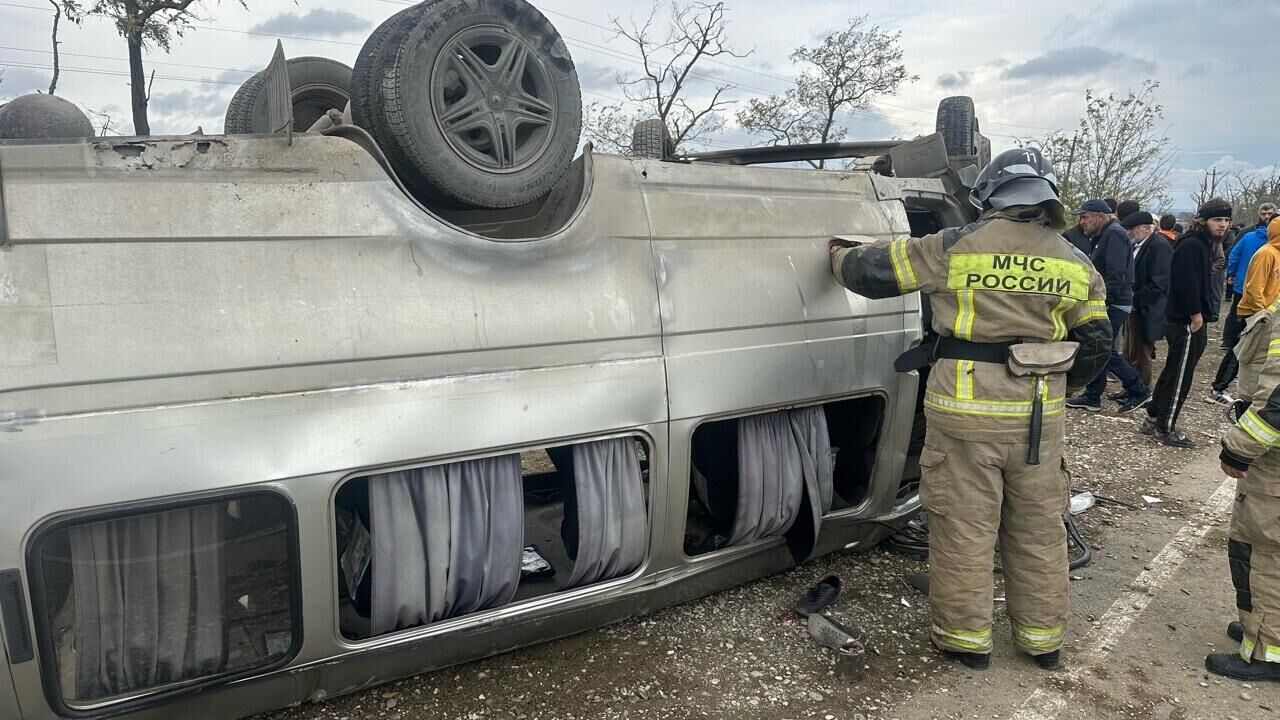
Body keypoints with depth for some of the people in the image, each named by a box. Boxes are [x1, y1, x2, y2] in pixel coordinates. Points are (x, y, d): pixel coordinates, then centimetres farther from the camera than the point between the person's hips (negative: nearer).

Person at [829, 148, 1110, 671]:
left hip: (966, 414, -4)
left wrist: (841, 254, 19)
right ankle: (1043, 639, 33)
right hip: (1040, 418, 4)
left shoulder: (956, 247, -7)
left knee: (963, 530, 9)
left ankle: (966, 638, 21)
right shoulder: (1075, 265, 5)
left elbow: (872, 270, -2)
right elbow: (1096, 344, 9)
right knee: (1038, 531, 18)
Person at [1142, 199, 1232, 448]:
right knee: (1180, 375, -3)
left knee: (1173, 372, 15)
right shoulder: (1191, 245, -16)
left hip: (1188, 320, 10)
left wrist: (1205, 313, 13)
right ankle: (1165, 428, 5)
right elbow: (1186, 284, -23)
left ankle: (1153, 419, 24)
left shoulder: (1203, 244, 15)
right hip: (1187, 322, -10)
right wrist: (1196, 315, -19)